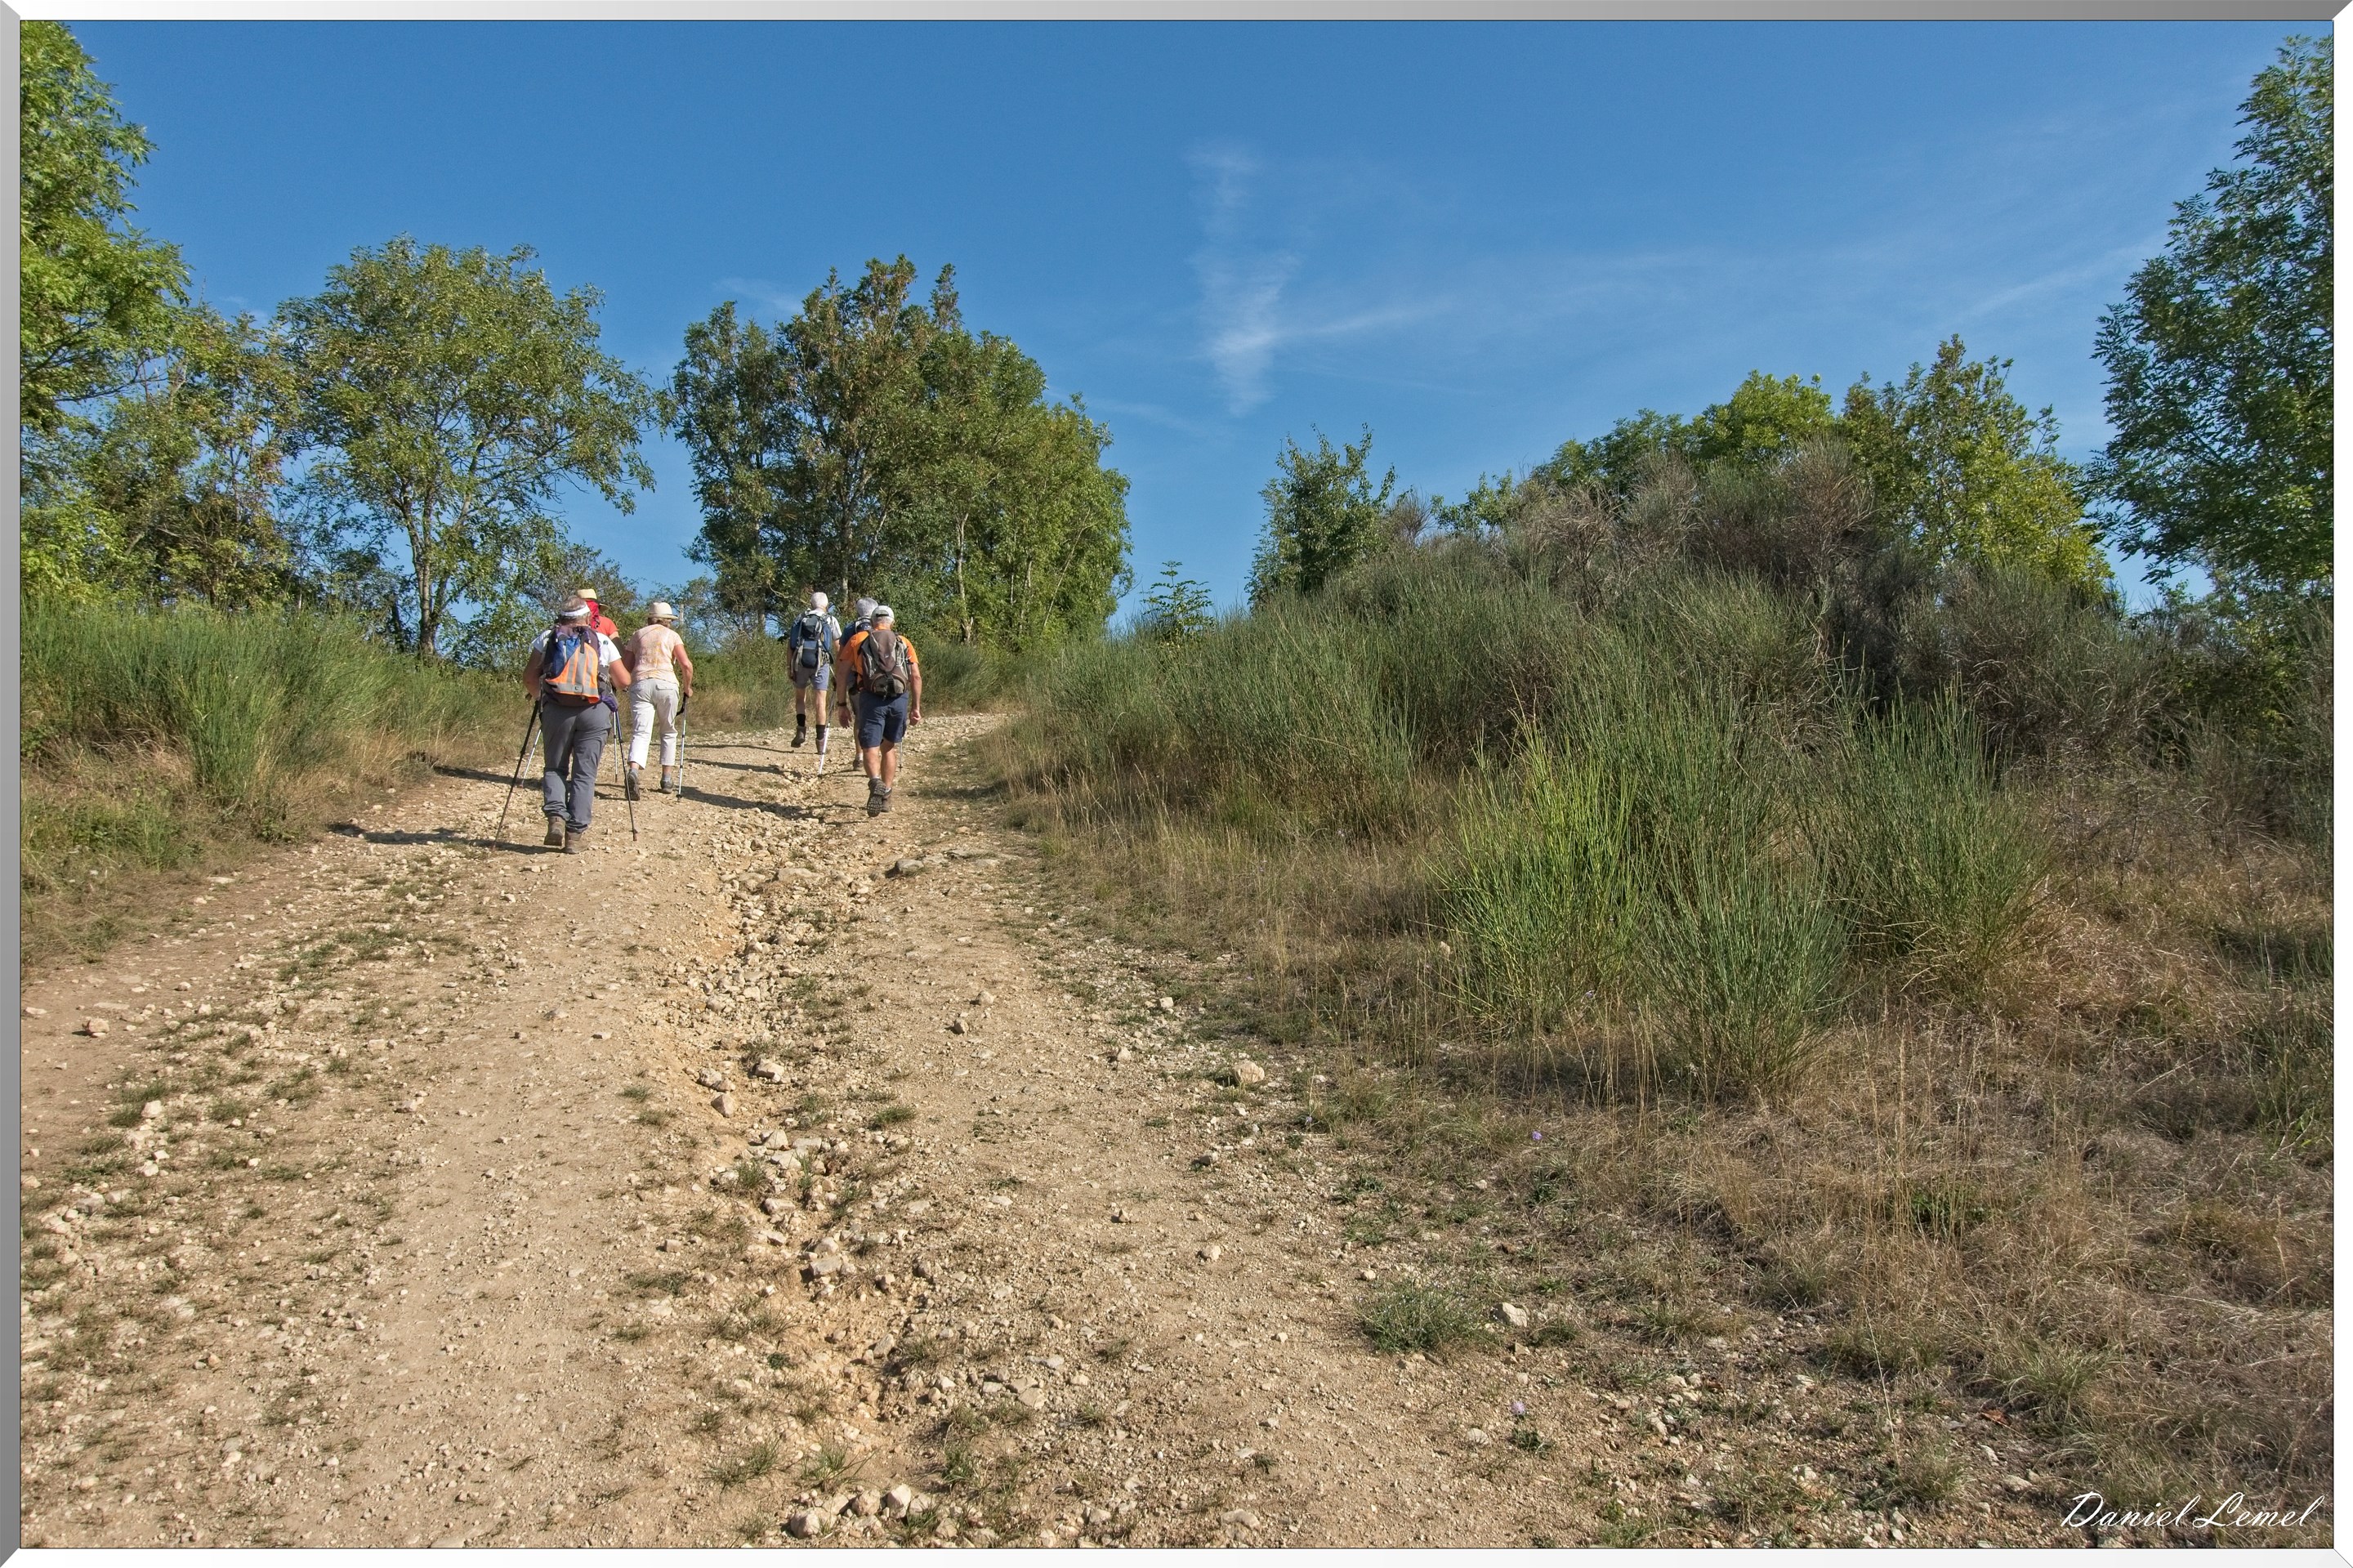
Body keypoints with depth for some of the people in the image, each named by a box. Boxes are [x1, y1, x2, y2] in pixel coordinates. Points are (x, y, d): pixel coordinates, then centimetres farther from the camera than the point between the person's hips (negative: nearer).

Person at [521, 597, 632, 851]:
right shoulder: (603, 641, 9)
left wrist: (539, 696, 26)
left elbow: (529, 677, 8)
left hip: (556, 709, 1)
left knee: (554, 767, 16)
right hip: (593, 712, -1)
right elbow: (624, 682, 8)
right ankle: (576, 833, 0)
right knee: (585, 773, 5)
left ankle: (556, 816, -6)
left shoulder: (547, 637, 11)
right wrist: (611, 683, 31)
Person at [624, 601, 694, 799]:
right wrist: (688, 687, 13)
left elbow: (627, 667, 14)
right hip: (666, 684, -2)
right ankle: (667, 780, 14)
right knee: (669, 732, 15)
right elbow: (686, 665, -1)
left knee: (640, 733, -7)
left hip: (639, 684, 2)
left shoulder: (638, 635, 20)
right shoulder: (672, 635, 12)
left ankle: (633, 771, -33)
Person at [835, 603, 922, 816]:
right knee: (889, 748, 19)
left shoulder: (857, 639, 14)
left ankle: (876, 783, -32)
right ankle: (886, 796, 18)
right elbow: (916, 677, 8)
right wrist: (916, 708, 11)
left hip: (872, 697, -2)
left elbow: (842, 675, 7)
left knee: (870, 749, -3)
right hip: (899, 698, 2)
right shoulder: (904, 643, 18)